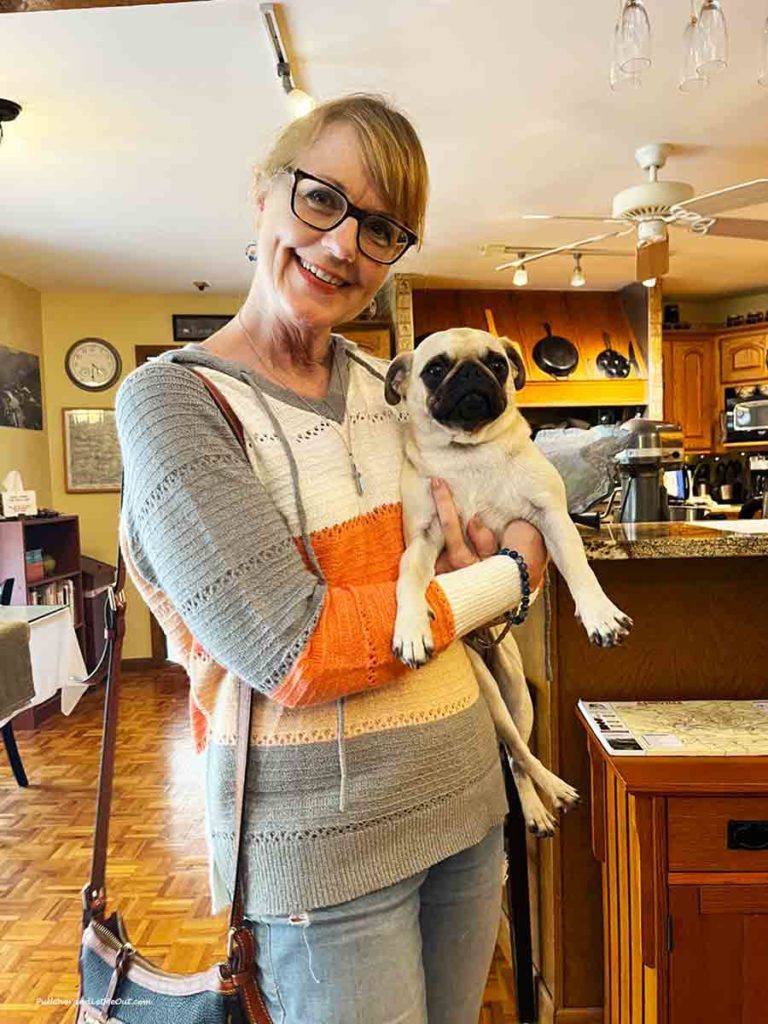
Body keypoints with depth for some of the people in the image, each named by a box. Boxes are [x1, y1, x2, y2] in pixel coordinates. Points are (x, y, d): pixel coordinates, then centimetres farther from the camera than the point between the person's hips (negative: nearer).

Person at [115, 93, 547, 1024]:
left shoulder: (385, 381, 4)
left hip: (465, 791, 7)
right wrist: (509, 575, -12)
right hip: (326, 839, -6)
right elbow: (297, 653, -22)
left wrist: (468, 554, -3)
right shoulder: (171, 398, -15)